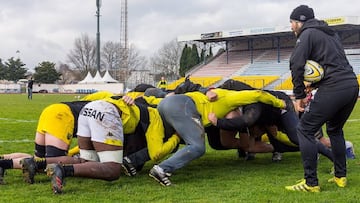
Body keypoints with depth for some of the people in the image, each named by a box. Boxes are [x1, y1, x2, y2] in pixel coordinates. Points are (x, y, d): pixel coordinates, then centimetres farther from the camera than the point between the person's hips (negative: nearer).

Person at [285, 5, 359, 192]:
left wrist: (299, 95, -3)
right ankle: (340, 177, 27)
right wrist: (315, 85, 12)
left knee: (305, 130, -1)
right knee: (335, 129, 27)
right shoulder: (330, 33, 27)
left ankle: (311, 183, -3)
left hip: (333, 89, -9)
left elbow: (296, 65, -9)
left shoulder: (308, 34, 1)